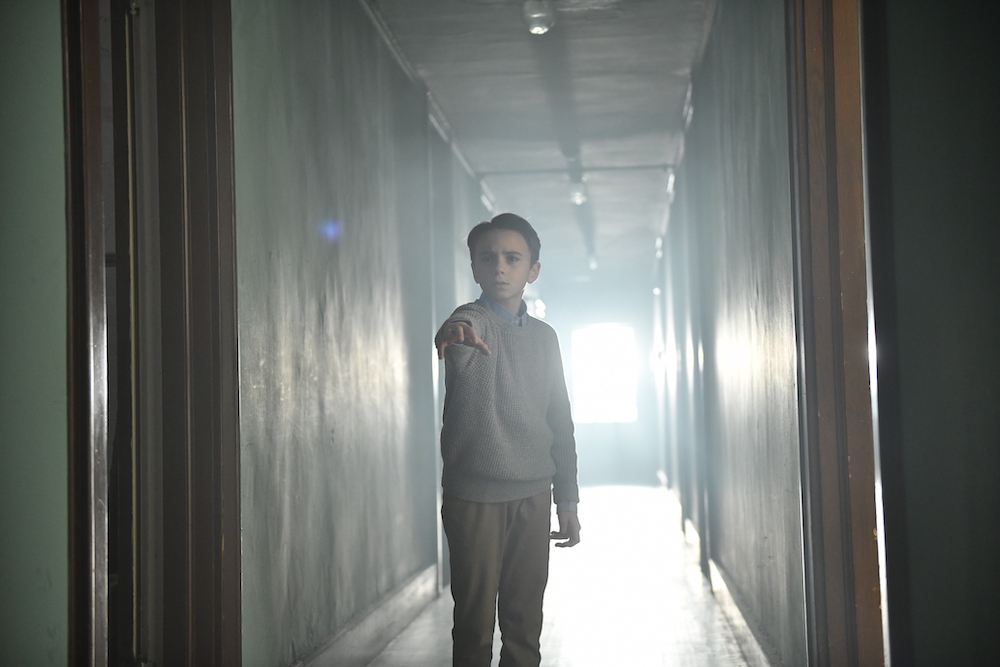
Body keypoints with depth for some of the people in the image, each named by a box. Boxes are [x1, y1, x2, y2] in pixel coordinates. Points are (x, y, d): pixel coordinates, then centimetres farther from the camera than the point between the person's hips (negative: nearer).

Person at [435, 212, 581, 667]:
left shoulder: (545, 337, 10)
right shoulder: (472, 320, -6)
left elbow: (560, 421, 15)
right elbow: (462, 342, -33)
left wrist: (567, 499, 11)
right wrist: (453, 334, -58)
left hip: (533, 495, 5)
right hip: (474, 495, -4)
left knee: (526, 620, 8)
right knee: (474, 621, -1)